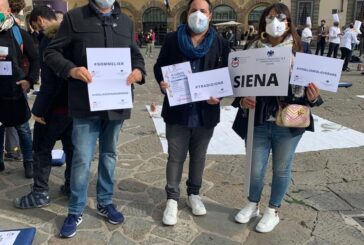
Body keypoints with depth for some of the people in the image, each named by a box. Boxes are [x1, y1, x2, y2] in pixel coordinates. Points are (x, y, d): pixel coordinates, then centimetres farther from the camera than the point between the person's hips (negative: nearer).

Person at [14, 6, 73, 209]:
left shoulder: (49, 40, -16)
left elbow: (50, 79, -22)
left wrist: (39, 109, -15)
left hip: (56, 105, -8)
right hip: (74, 102, 8)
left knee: (42, 148, 4)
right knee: (70, 146, 15)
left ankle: (40, 194, 13)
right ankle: (72, 186, 26)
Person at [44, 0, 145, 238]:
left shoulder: (126, 21, 11)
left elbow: (136, 55, 17)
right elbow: (52, 52, -1)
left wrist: (139, 70, -6)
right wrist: (71, 69, -20)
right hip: (86, 103, -4)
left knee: (109, 154, 16)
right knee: (82, 159, 1)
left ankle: (105, 202, 34)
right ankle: (76, 211, 20)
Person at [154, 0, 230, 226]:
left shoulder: (221, 44, 2)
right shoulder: (172, 39, 1)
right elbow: (159, 66, 6)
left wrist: (219, 95, -15)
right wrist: (162, 82, -15)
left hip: (206, 112, 1)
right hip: (177, 110, -1)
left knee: (199, 156, 16)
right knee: (176, 157, 6)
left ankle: (194, 193, 36)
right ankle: (173, 199, 20)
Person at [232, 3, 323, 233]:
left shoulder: (297, 52, -3)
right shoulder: (252, 51, -2)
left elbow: (307, 86, 1)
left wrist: (313, 97, -21)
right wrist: (242, 101, -18)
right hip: (258, 122, 1)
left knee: (281, 169, 13)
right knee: (255, 169, 12)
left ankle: (273, 212, 35)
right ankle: (252, 205, 39)